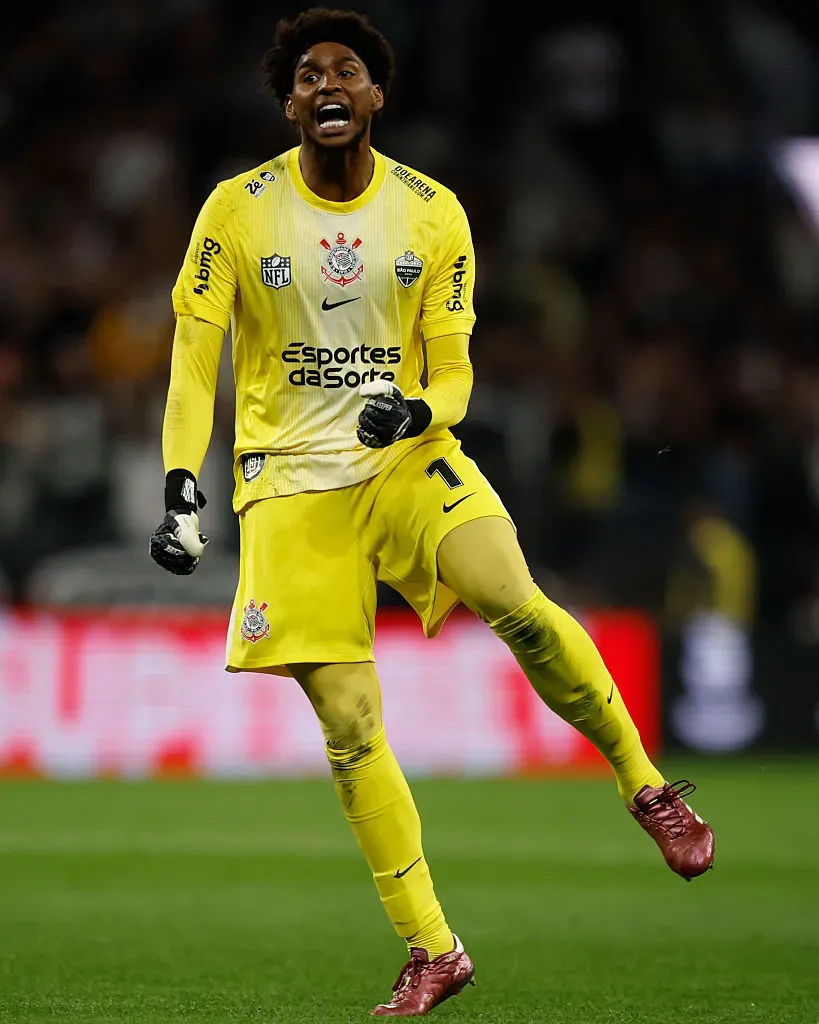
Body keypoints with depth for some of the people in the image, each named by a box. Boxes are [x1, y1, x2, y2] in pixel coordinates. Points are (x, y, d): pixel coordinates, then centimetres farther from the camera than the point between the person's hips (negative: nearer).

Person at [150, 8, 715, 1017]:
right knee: (349, 726, -8)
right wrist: (181, 492, -14)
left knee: (517, 606, -27)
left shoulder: (432, 213, 1)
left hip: (409, 460, 0)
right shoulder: (238, 211, -2)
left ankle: (646, 785, -5)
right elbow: (194, 357, -3)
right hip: (293, 482, 0)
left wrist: (415, 412, -19)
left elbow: (452, 373, 4)